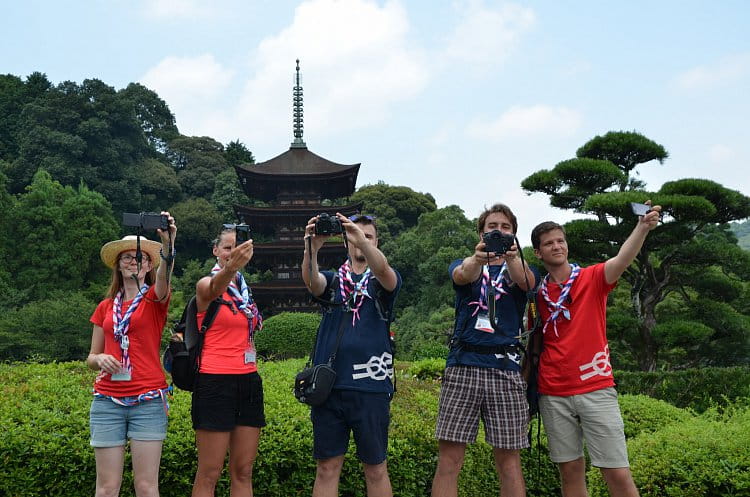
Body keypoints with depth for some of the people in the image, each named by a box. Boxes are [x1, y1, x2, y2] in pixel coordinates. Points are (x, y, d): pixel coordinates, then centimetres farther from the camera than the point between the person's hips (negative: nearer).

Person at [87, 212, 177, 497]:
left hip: (148, 400, -3)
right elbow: (91, 358, 17)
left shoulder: (155, 298, 4)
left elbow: (163, 277, -20)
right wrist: (100, 360, -7)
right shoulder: (106, 307, 14)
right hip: (107, 400, 3)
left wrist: (168, 245, -39)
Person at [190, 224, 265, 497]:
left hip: (249, 382, 7)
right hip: (216, 383, -7)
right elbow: (215, 287, -34)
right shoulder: (206, 285, -7)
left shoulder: (244, 289, 13)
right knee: (209, 475, -3)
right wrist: (231, 267, -56)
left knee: (243, 473, 9)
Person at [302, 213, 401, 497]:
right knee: (328, 466, 6)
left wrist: (362, 240, -34)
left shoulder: (382, 281, 8)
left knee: (375, 468, 5)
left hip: (371, 387, -1)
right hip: (329, 386, 2)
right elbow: (311, 281, -11)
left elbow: (383, 269, -16)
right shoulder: (333, 280, 12)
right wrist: (312, 248, -31)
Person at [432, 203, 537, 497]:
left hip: (506, 366, 0)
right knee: (449, 456, -6)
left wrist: (511, 257, -33)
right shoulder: (465, 266, 15)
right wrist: (477, 258, -34)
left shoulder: (521, 270, 16)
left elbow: (526, 282, -10)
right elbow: (461, 275, -10)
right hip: (463, 365, 0)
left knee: (508, 459, -1)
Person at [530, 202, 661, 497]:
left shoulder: (592, 278, 0)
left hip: (595, 389, -2)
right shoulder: (537, 293, 8)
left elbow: (622, 260, -20)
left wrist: (643, 227, -37)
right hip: (553, 395, 2)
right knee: (570, 470, 7)